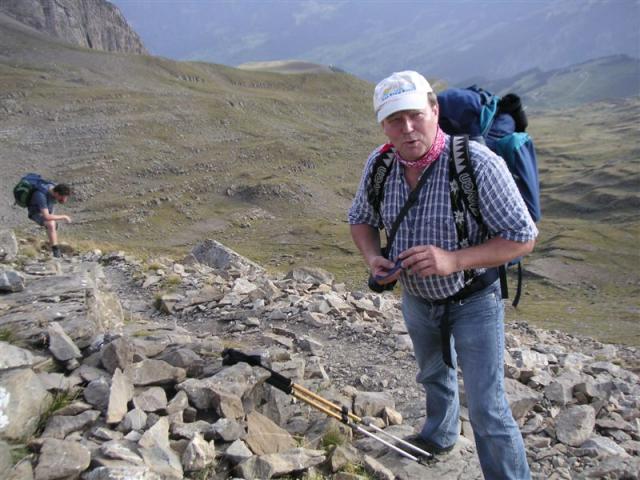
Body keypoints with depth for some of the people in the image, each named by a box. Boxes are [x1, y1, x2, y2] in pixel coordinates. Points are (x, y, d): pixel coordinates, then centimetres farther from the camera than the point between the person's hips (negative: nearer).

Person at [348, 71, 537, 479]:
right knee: (434, 374, 30)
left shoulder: (478, 163, -29)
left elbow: (523, 238, -25)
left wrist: (453, 260, -38)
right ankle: (440, 436, 59)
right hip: (417, 297, 6)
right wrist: (373, 257, -19)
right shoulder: (379, 164, -13)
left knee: (487, 408, -4)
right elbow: (361, 220, 3)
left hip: (473, 300, -5)